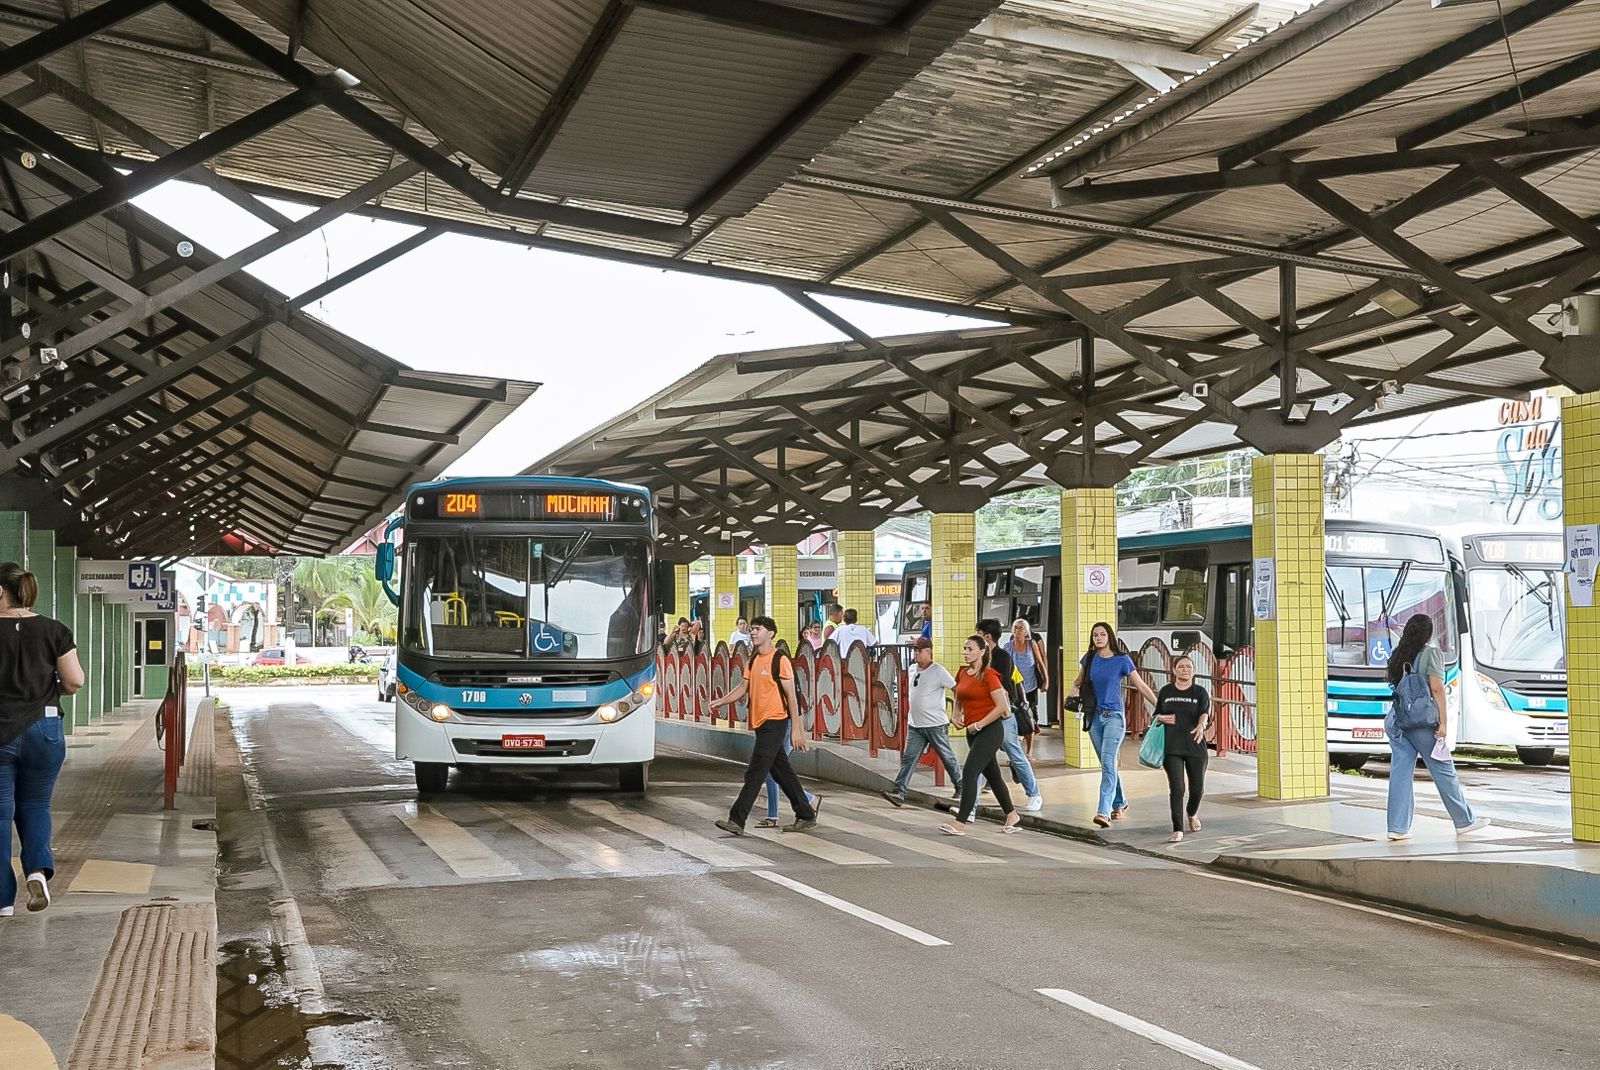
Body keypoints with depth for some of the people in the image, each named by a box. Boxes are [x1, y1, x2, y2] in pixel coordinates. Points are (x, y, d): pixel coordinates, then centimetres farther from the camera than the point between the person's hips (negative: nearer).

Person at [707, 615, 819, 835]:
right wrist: (722, 701, -3)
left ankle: (736, 821, -9)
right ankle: (806, 817, 21)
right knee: (782, 772, 13)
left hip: (774, 722, -8)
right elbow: (743, 688, 14)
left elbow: (791, 696, -11)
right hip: (762, 724, 8)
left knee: (755, 773, -9)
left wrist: (796, 729, -13)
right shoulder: (753, 660, 13)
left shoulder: (780, 660, -11)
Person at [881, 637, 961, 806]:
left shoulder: (938, 671, -12)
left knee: (947, 757, 8)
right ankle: (899, 792, -9)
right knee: (908, 757, -3)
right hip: (914, 724, 6)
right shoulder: (912, 669, 9)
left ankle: (960, 787, 26)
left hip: (935, 724, -6)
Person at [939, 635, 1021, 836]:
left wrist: (979, 724, -17)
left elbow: (1002, 706, -16)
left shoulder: (988, 675, -12)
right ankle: (1012, 815, 31)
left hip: (989, 730, -8)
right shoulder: (962, 673, 9)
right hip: (973, 731, 8)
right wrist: (957, 716, 7)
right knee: (992, 775, 16)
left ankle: (960, 822, -16)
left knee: (969, 772, -15)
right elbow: (959, 699, 26)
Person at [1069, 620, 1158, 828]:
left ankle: (1103, 812, -24)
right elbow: (1079, 680, 23)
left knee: (1108, 762, -17)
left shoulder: (1122, 660, -5)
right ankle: (1119, 803, 32)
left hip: (1114, 716, -5)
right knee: (1107, 764, 13)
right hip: (1094, 717, 5)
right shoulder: (1089, 659, 7)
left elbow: (1142, 686, -2)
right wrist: (1074, 688, -1)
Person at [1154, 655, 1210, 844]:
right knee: (1176, 788, -10)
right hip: (1171, 748, 0)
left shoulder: (1200, 692, 2)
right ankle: (1177, 830, -5)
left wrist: (1201, 725, -37)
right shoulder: (1165, 692, 8)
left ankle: (1192, 813, 39)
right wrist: (1162, 718, -6)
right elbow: (1156, 715, 18)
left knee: (1197, 788, 6)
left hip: (1195, 747, 0)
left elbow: (1205, 714, -15)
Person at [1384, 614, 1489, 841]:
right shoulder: (1430, 653, -5)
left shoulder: (1398, 655, 12)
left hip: (1397, 720, 6)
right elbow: (1437, 689, -11)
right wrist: (1444, 722, -11)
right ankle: (1464, 821, 18)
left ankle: (1397, 827, 1)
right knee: (1443, 770, 6)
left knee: (1400, 773, 3)